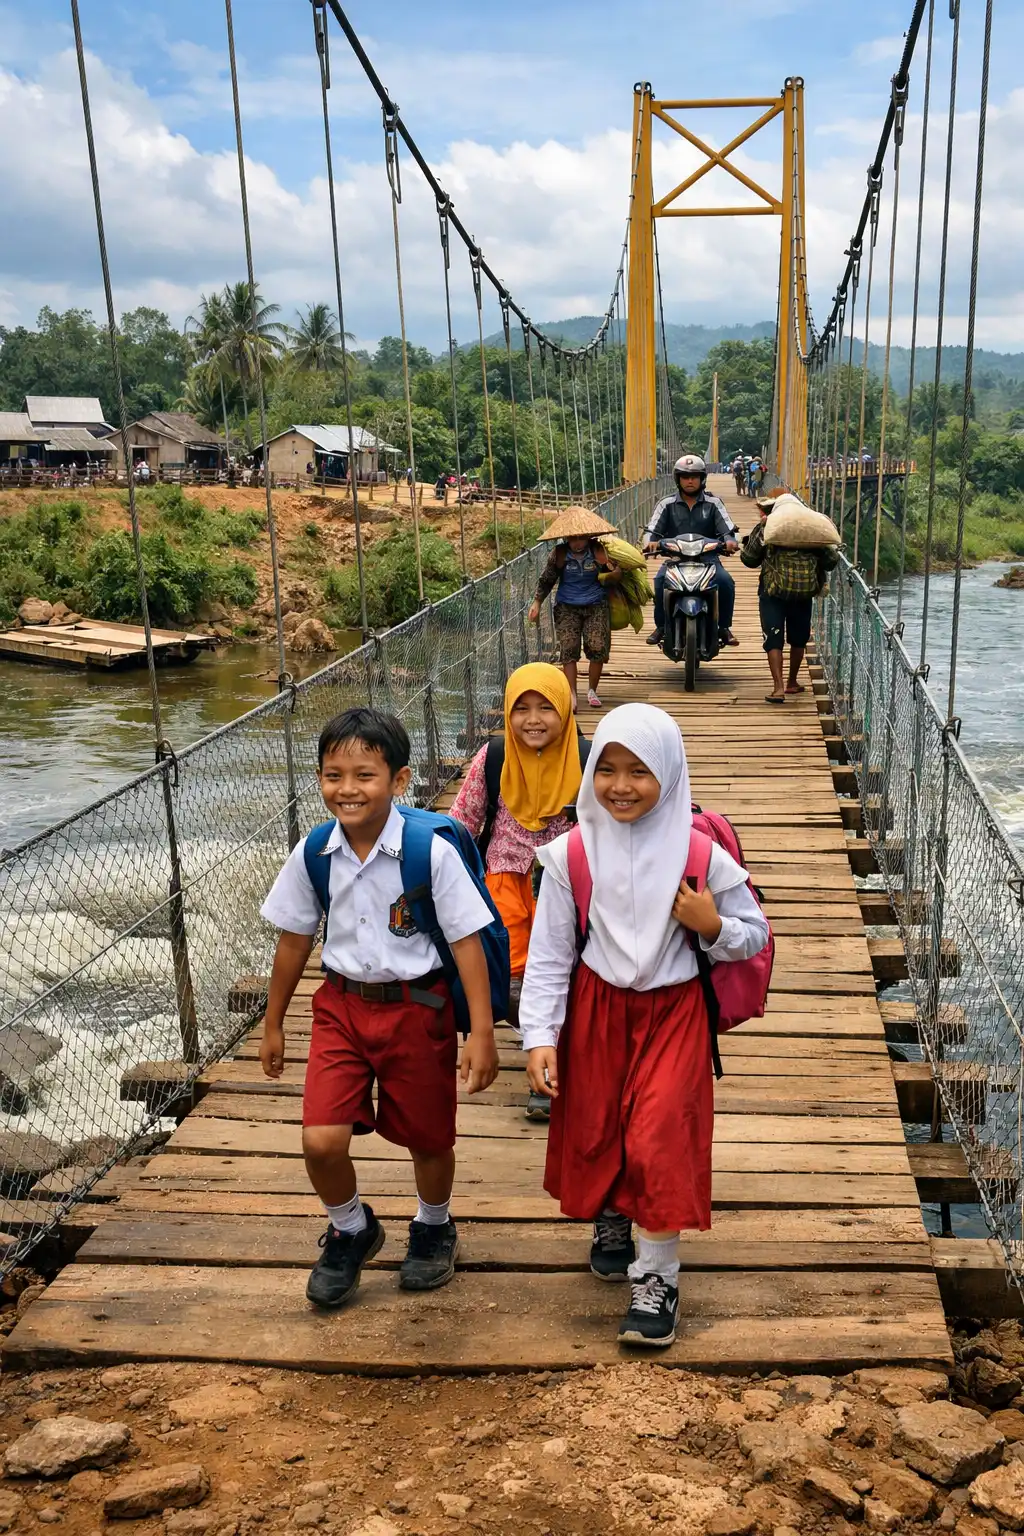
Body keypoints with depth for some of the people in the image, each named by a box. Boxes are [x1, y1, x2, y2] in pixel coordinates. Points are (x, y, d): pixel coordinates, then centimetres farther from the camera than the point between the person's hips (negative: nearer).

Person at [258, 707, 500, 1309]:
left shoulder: (431, 852, -18)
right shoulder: (313, 855, -6)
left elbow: (467, 941, -13)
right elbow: (294, 940, 6)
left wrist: (482, 1032, -15)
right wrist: (273, 1023, 14)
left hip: (417, 1006, -2)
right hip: (343, 1005, 3)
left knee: (428, 1138, 14)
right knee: (322, 1141, -8)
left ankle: (434, 1227, 47)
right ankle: (351, 1231, 25)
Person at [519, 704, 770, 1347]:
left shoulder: (700, 854, -12)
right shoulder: (571, 854, -9)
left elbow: (755, 936, 1)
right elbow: (549, 952, -3)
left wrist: (712, 926, -20)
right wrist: (540, 1035, -8)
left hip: (672, 1011, -2)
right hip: (595, 1009, 2)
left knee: (660, 1139, -7)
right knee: (595, 1127, 14)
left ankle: (658, 1277, 11)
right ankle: (610, 1221, 45)